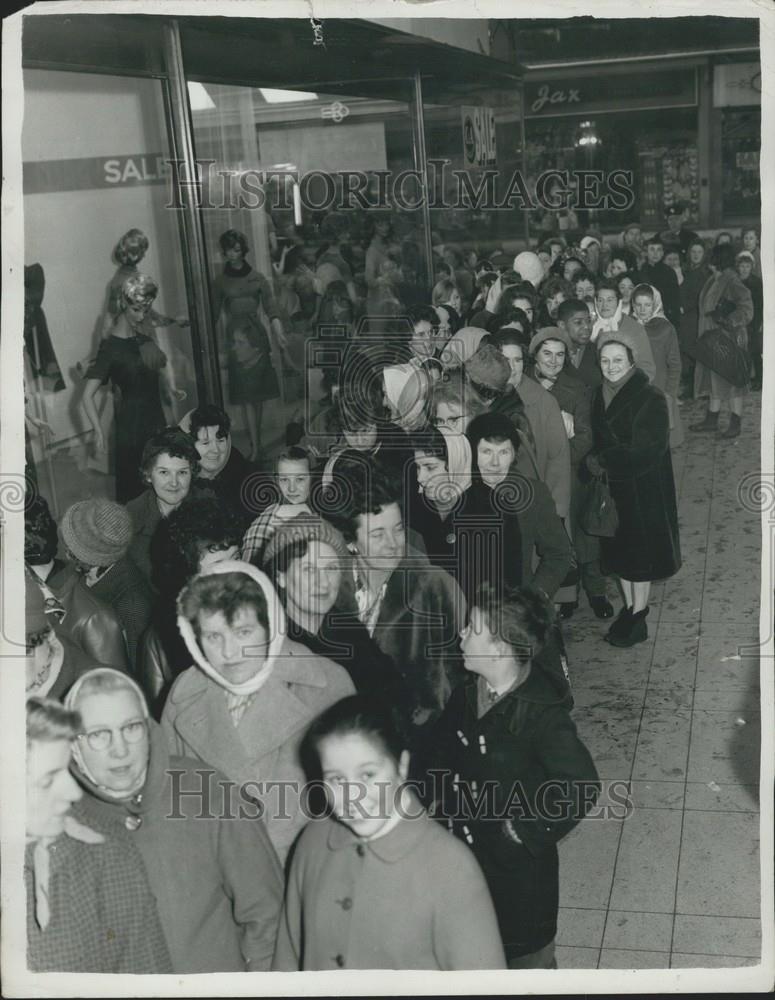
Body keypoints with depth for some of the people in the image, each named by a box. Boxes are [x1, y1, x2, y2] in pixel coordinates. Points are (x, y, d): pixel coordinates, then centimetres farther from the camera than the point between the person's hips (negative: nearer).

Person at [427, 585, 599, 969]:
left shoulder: (543, 714, -26)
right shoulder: (468, 692, -5)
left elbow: (581, 786, -25)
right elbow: (445, 748, 12)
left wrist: (528, 832, -20)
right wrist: (438, 797, 2)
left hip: (517, 865, -6)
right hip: (461, 851, 6)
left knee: (525, 953, 16)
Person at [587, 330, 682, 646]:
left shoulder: (651, 398, -16)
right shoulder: (599, 395, 3)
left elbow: (649, 450, -20)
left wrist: (603, 461, -18)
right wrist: (596, 461, -9)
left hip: (644, 487, -6)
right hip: (612, 488, 6)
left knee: (640, 550, 3)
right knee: (619, 549, 13)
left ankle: (638, 618, 13)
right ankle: (629, 607, 28)